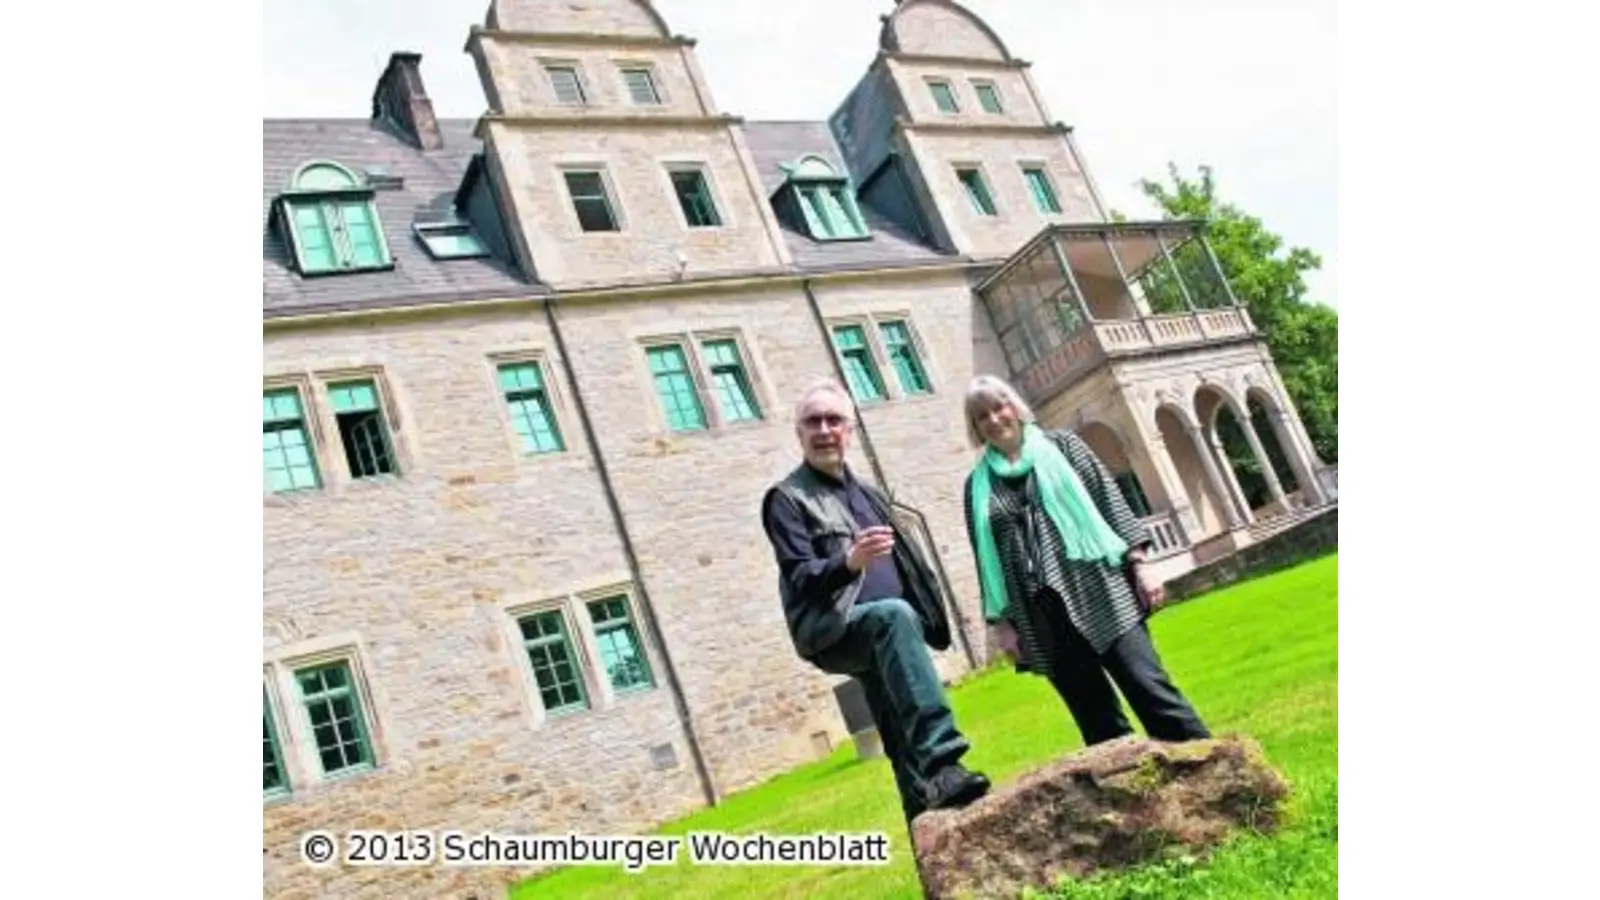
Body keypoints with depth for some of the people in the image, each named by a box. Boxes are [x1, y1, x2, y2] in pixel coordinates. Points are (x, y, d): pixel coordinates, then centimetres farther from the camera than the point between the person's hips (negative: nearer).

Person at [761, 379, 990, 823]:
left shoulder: (867, 492, 21)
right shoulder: (786, 498, -2)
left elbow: (903, 563, 26)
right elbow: (800, 579, -13)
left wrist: (928, 616, 16)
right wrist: (849, 561, -31)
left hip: (880, 637, 7)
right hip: (834, 633, -7)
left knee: (906, 749, 5)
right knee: (894, 616, -36)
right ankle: (942, 760, -41)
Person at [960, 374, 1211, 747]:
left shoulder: (1060, 445, 8)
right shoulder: (977, 486, 11)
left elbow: (1110, 500, 4)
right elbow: (986, 561, 11)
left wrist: (1138, 564, -4)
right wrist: (1001, 622, 5)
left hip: (1097, 589, -2)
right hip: (1041, 614, 2)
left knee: (1148, 687, -11)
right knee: (1099, 724, 5)